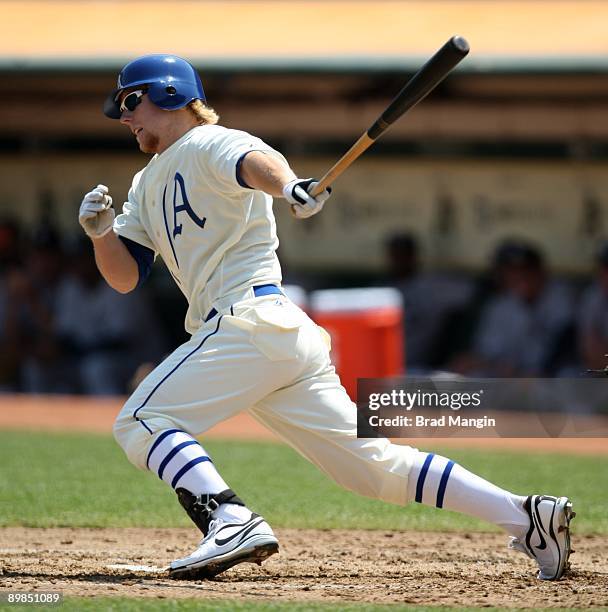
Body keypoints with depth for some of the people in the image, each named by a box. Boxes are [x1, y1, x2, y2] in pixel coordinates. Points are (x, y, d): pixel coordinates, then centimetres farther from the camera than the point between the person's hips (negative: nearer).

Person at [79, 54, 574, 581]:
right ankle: (525, 515, 1)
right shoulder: (148, 186, 26)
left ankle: (233, 521, -29)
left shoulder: (207, 145, -1)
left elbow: (257, 162, -25)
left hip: (252, 320, -9)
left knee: (141, 422, -12)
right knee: (373, 463, 5)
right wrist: (102, 231, 1)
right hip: (286, 337, 9)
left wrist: (289, 187, -48)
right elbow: (126, 276, 22)